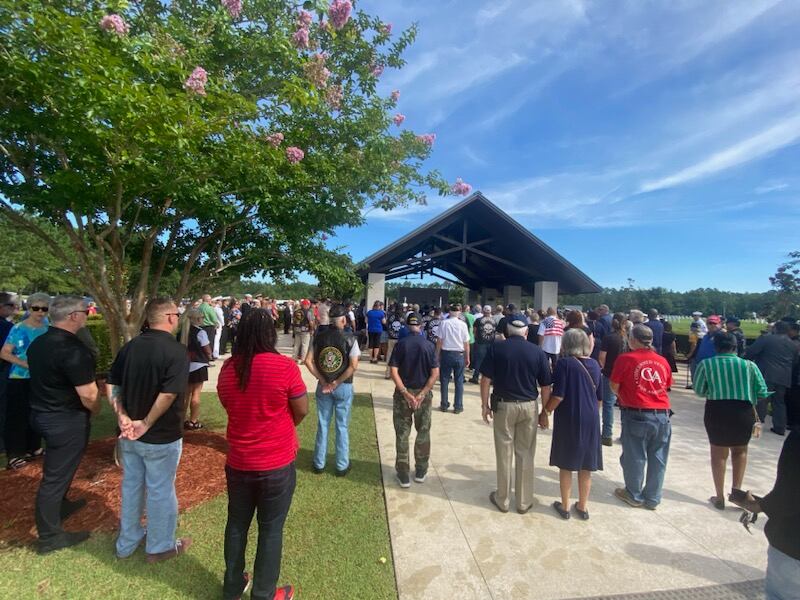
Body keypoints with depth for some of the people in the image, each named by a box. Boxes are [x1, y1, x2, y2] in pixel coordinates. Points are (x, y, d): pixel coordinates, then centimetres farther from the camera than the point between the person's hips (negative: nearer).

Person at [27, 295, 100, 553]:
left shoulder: (38, 343, 4)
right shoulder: (73, 349, -26)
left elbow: (44, 380, 14)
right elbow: (88, 394, -26)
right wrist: (95, 410, -5)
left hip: (42, 413, 9)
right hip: (66, 420, -9)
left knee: (57, 468, 28)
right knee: (56, 474, 5)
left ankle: (60, 505, 48)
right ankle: (49, 536, 20)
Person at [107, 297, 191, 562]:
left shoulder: (129, 347, 1)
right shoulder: (175, 350, -22)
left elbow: (111, 384, 2)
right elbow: (168, 394, -30)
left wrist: (122, 416, -4)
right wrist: (147, 424, -18)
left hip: (129, 434, 7)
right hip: (161, 437, -7)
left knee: (131, 486, 23)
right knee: (160, 491, 12)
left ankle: (127, 542, 42)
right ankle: (160, 546, 31)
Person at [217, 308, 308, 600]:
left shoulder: (228, 368, -6)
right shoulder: (285, 366, -21)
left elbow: (230, 407, 9)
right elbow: (301, 411, -11)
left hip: (238, 462, 4)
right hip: (277, 464, -4)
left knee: (237, 524, 23)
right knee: (271, 530, 14)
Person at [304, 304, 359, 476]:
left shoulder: (318, 337, -3)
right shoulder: (349, 338, -12)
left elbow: (308, 361, -6)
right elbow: (354, 365, -19)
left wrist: (323, 381, -4)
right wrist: (337, 383, -12)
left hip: (323, 386, 3)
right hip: (344, 387, -2)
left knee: (322, 425, 16)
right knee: (342, 427, 10)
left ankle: (319, 464, 27)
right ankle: (342, 466, 22)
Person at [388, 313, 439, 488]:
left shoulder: (401, 344, -7)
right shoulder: (429, 345, -4)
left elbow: (393, 371, -14)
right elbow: (435, 373, -11)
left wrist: (405, 393, -14)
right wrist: (422, 394, -11)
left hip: (403, 393, -1)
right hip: (423, 393, 1)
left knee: (402, 435, 9)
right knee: (423, 433, 17)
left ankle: (404, 475, 17)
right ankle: (421, 471, 28)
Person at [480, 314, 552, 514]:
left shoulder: (496, 348, -7)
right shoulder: (537, 352, -3)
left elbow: (486, 380, -9)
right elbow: (545, 386, -1)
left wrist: (485, 405, 1)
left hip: (503, 405, -1)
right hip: (529, 407, 1)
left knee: (504, 454, 10)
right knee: (525, 455, 14)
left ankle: (502, 500, 25)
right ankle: (524, 502, 26)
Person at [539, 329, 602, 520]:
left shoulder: (565, 363, -13)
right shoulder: (594, 364, 3)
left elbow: (558, 396, -18)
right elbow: (599, 397, 11)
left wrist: (545, 412, -4)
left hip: (569, 419, -4)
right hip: (590, 420, 5)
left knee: (566, 464, 10)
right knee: (585, 465, 15)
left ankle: (565, 506, 21)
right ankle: (582, 507, 28)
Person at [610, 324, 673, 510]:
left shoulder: (625, 359, -8)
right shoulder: (662, 361, 4)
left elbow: (614, 388, -5)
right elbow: (666, 387, 12)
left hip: (636, 414, -4)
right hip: (662, 415, 4)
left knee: (634, 457, 10)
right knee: (658, 458, 15)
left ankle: (634, 495, 25)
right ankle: (652, 499, 27)